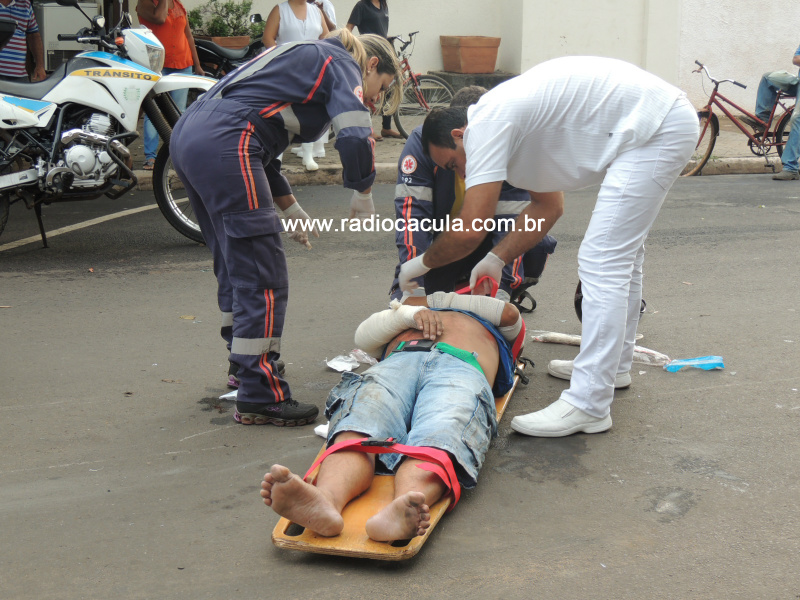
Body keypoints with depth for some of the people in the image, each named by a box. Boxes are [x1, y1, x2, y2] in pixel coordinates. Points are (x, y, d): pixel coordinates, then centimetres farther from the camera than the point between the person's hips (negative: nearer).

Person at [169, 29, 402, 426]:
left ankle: (244, 362, 38)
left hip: (187, 136, 10)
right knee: (262, 278, -5)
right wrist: (362, 193, 4)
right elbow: (354, 139, -13)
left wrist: (290, 207, 30)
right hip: (224, 145, -10)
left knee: (234, 266, 23)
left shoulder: (304, 59, 32)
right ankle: (259, 398, -2)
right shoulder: (343, 66, 5)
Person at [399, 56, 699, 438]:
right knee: (621, 252, 22)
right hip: (668, 118, 11)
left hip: (658, 128, -11)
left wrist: (422, 263, 1)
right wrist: (496, 260, 17)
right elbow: (548, 206, 21)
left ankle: (588, 406, -11)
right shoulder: (513, 120, 16)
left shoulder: (486, 125, -13)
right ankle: (614, 365, 37)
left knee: (602, 262, -12)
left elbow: (469, 230, -16)